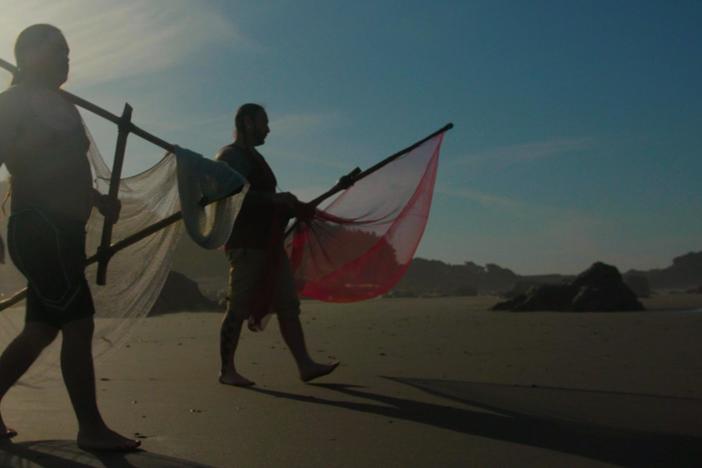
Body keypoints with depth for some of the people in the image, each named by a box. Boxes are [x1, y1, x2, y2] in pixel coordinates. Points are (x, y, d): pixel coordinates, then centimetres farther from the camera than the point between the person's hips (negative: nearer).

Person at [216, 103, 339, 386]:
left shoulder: (254, 158, 24)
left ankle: (305, 365, 5)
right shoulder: (230, 156, -6)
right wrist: (274, 199, -20)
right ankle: (227, 371, 6)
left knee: (288, 306, 4)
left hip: (269, 244, 9)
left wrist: (294, 207, 16)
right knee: (238, 309, -4)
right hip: (246, 245, -9)